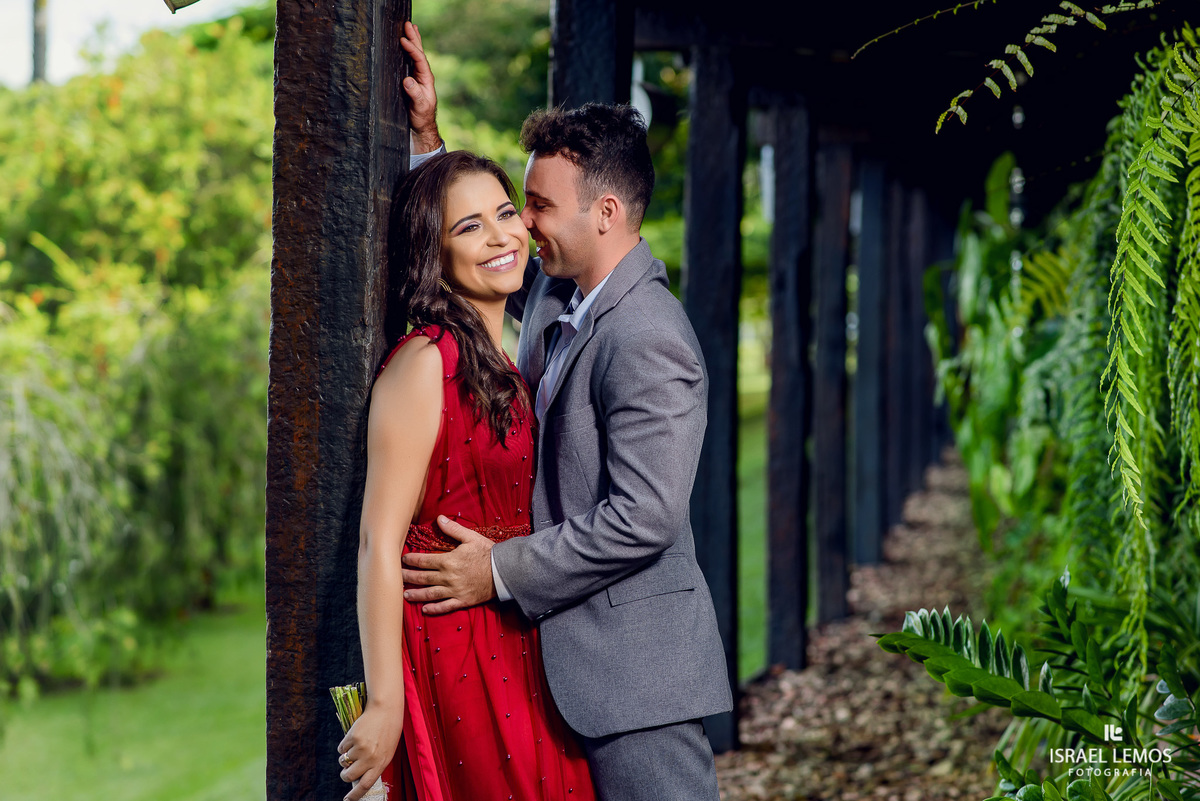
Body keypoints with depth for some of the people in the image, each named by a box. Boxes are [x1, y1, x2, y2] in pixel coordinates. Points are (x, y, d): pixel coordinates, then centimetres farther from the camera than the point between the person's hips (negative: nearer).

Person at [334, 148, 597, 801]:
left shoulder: (500, 369, 12)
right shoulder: (425, 362, -15)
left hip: (517, 660, 8)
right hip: (453, 661, -8)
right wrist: (385, 703, -21)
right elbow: (379, 544, -19)